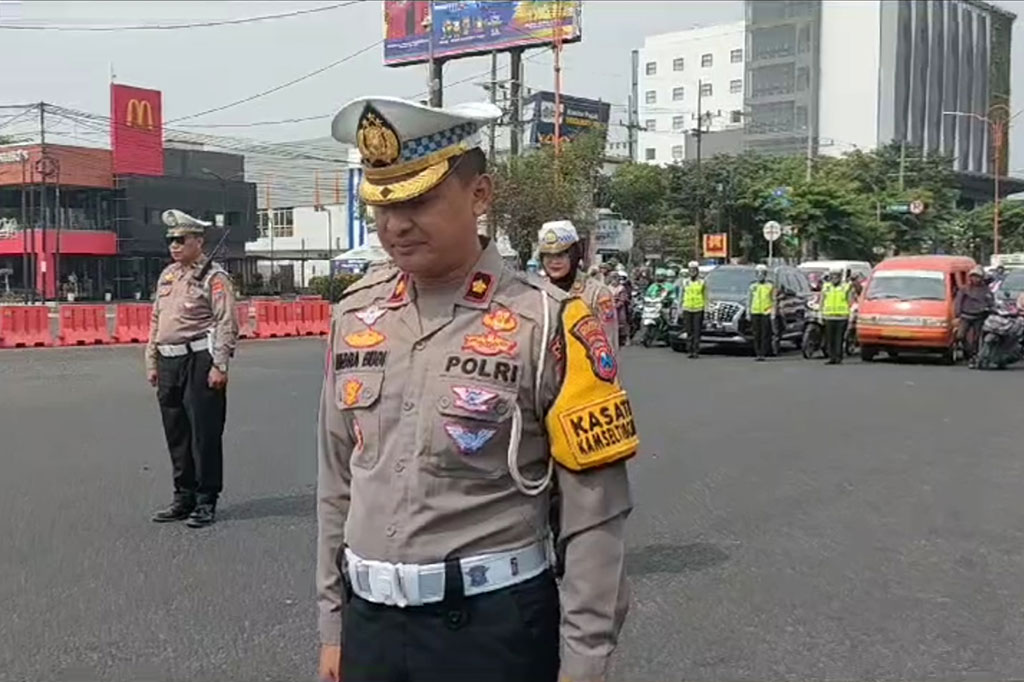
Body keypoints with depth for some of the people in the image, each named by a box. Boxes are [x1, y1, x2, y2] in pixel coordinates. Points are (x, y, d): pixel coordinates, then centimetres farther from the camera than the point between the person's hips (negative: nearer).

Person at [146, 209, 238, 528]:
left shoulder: (213, 277, -7)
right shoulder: (167, 275, 17)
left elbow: (227, 323, -13)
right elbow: (155, 320, 21)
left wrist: (219, 365, -18)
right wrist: (152, 363, 16)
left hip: (199, 361, -8)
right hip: (169, 363, 8)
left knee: (205, 435, -2)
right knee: (176, 435, 13)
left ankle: (206, 502, 7)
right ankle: (184, 498, 24)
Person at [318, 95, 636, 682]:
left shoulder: (546, 322, -12)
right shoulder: (355, 316, 3)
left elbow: (597, 514, -10)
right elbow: (338, 486, 10)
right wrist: (333, 624, 12)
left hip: (495, 625, -4)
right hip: (370, 620, 4)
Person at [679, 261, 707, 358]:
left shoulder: (702, 282, 3)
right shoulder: (685, 282, 11)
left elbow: (706, 297, 4)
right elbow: (681, 295, 16)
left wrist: (706, 308, -2)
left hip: (698, 309, -3)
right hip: (687, 309, 3)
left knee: (697, 331, -5)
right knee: (689, 331, 3)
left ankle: (696, 351, -5)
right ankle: (691, 350, 9)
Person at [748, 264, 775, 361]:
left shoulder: (770, 286, 5)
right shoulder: (753, 287, 15)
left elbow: (773, 301, 2)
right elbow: (749, 300, 17)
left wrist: (773, 313, -6)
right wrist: (748, 313, 11)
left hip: (766, 313, -3)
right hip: (755, 313, 3)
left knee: (765, 335, -6)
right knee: (756, 335, 3)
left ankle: (762, 354, -5)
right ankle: (758, 354, 7)